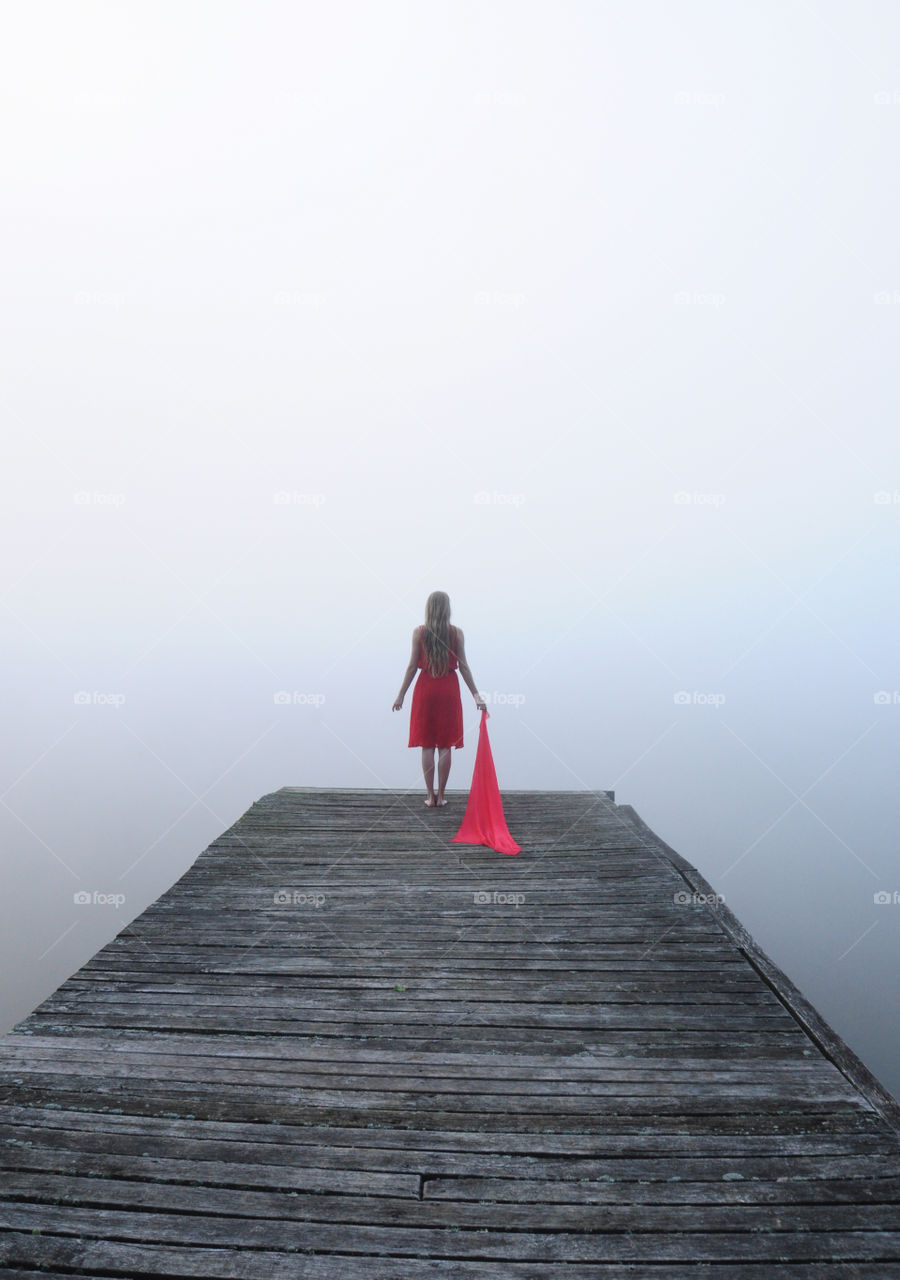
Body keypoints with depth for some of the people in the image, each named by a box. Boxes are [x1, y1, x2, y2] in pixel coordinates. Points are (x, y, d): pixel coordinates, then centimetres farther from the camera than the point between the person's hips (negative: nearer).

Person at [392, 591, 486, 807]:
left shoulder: (419, 632, -4)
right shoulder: (457, 632, -3)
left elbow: (412, 666, -4)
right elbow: (463, 667, -3)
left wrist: (401, 694, 4)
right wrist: (476, 694, 3)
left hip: (426, 689, 0)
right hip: (449, 690, 0)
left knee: (427, 745, 6)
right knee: (445, 745, 6)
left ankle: (430, 796, 8)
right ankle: (441, 796, 9)